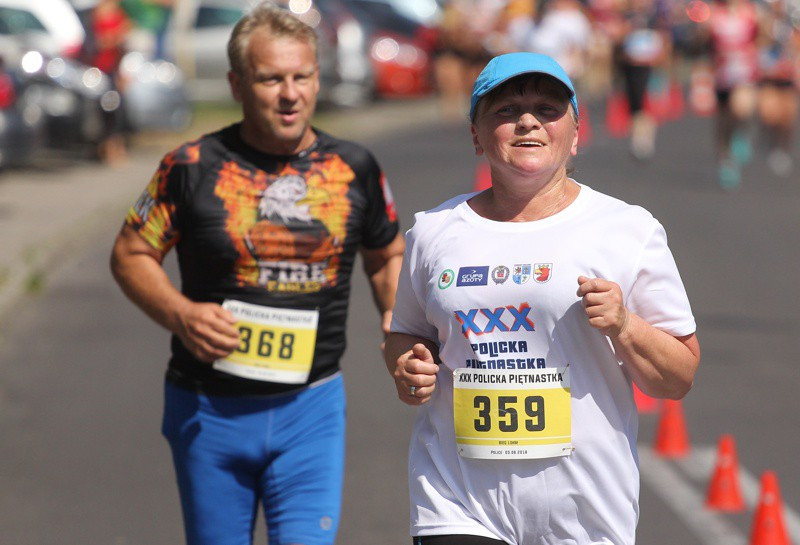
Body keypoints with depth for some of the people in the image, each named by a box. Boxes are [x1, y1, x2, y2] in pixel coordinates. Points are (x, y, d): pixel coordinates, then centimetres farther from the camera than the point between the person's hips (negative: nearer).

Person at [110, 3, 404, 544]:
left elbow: (388, 256, 17)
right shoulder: (194, 167, -6)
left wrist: (398, 316, -3)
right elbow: (130, 254, 3)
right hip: (209, 409, -1)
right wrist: (178, 313, -15)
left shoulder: (354, 168, 2)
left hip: (312, 406, 1)